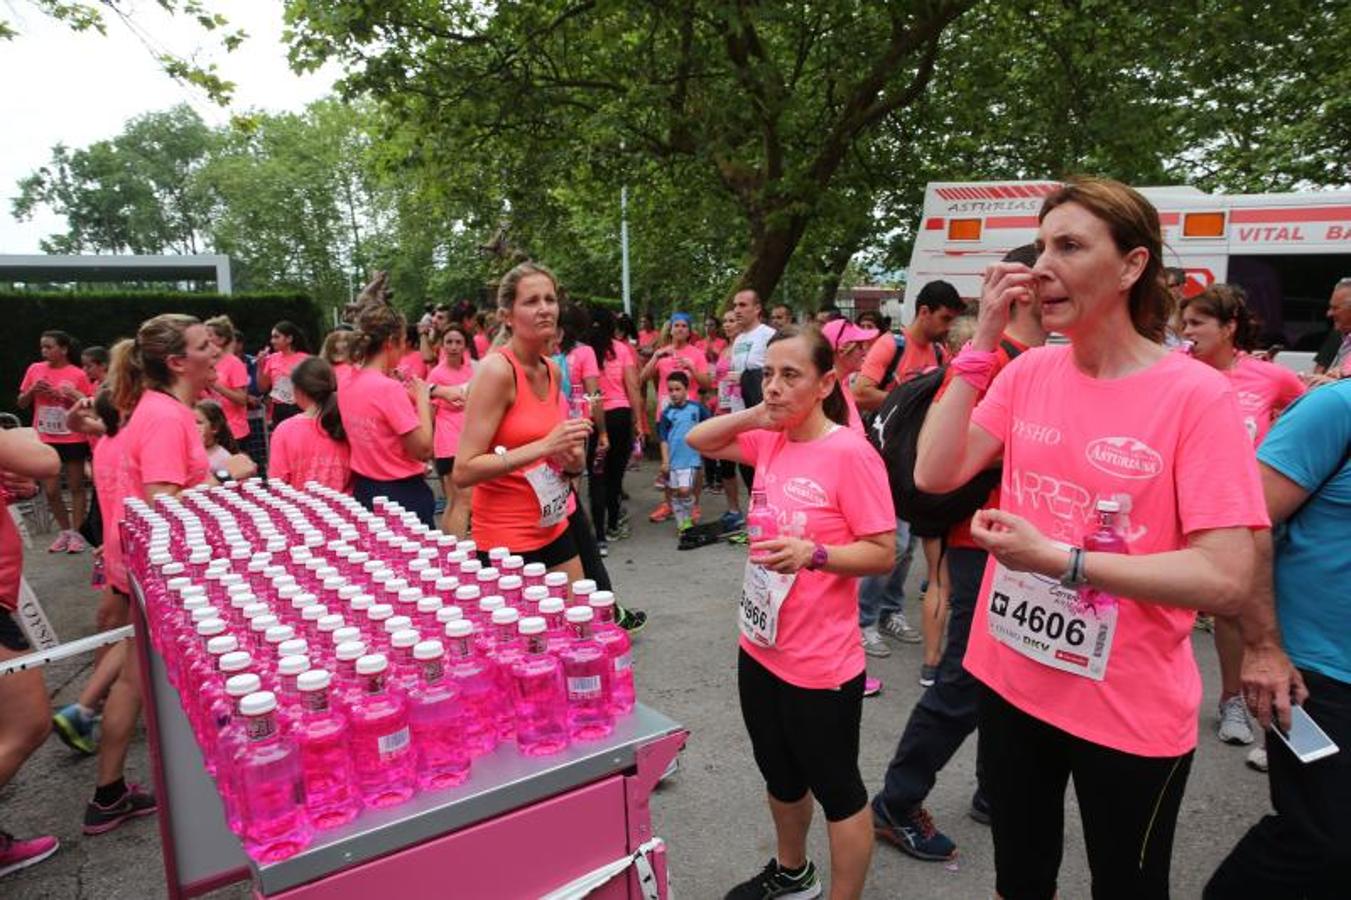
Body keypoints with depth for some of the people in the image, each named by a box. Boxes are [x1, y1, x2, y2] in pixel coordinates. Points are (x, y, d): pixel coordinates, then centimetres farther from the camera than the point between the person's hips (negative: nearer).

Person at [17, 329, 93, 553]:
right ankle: (64, 531, 21)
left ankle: (76, 533, 13)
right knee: (50, 491, 6)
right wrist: (32, 390, -9)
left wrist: (69, 396, -17)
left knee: (76, 487, 6)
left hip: (73, 439, -3)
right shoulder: (35, 369, 3)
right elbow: (22, 403, 9)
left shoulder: (78, 375, -5)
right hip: (44, 440, 3)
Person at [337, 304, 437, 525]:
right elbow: (424, 449, -19)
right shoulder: (389, 388, -21)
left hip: (363, 490, 8)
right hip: (402, 494, -8)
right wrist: (422, 399, -9)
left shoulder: (348, 387, 4)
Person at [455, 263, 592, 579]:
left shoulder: (552, 370, 6)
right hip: (507, 537, -7)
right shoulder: (496, 369, -17)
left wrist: (571, 457, -1)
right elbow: (463, 471, -21)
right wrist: (545, 446, -26)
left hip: (553, 527, 8)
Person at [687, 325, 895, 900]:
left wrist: (812, 553, -33)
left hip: (820, 664, -8)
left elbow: (882, 553, -18)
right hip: (759, 648, 8)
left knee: (836, 790, 13)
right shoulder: (768, 440, 1)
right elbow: (698, 441, 12)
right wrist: (752, 416, -3)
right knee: (779, 775, 27)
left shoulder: (849, 453, -20)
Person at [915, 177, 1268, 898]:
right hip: (1011, 679, 4)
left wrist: (1057, 558, -25)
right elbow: (934, 475, -11)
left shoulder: (1196, 395, -17)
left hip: (1130, 710, -4)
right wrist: (982, 343, -14)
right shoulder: (1028, 372, -2)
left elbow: (1227, 581, -21)